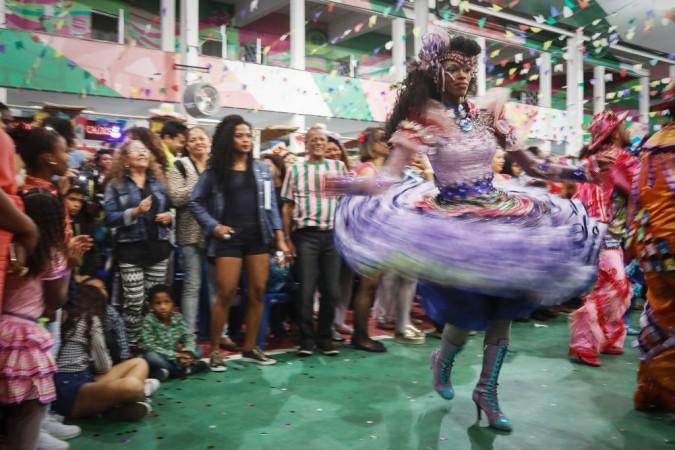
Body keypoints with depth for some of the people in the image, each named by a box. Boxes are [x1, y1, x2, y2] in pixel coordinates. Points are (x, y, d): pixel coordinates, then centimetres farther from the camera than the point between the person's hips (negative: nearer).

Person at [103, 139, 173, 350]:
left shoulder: (158, 181, 15)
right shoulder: (116, 184, 3)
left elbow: (169, 208, 23)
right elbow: (109, 218, -6)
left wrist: (169, 216, 1)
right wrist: (135, 212, -19)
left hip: (158, 246, 4)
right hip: (131, 248, -4)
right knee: (134, 302, -5)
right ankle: (132, 347, 10)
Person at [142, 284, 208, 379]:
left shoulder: (178, 317, -4)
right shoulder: (149, 321, -15)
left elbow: (189, 336, -6)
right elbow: (149, 346, -20)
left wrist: (188, 352, -28)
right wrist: (175, 356, -26)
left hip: (177, 355, 4)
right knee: (151, 356, -34)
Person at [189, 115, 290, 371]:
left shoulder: (261, 169, 10)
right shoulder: (215, 170, 3)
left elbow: (271, 205, 9)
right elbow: (195, 202, 5)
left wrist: (280, 238, 2)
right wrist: (213, 226, -8)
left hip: (258, 237, 3)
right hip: (229, 238, -3)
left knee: (258, 292, 4)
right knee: (225, 294, -6)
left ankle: (250, 348, 16)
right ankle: (215, 351, 6)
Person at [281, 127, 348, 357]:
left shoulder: (338, 167, 11)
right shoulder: (295, 169, 7)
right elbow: (288, 206, 7)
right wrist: (287, 238, 2)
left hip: (332, 235, 2)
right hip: (305, 235, -1)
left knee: (332, 290, 6)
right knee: (306, 290, 1)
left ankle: (325, 337, 21)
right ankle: (307, 338, 15)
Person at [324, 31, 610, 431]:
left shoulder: (488, 114, 6)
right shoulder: (423, 119, -7)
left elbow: (531, 165, 10)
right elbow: (390, 177, -18)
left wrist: (579, 172, 2)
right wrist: (352, 186, -36)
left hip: (500, 216, 5)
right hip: (453, 220, -5)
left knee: (505, 305, 5)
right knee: (471, 307, -4)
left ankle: (487, 391, 24)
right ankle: (443, 360, 32)